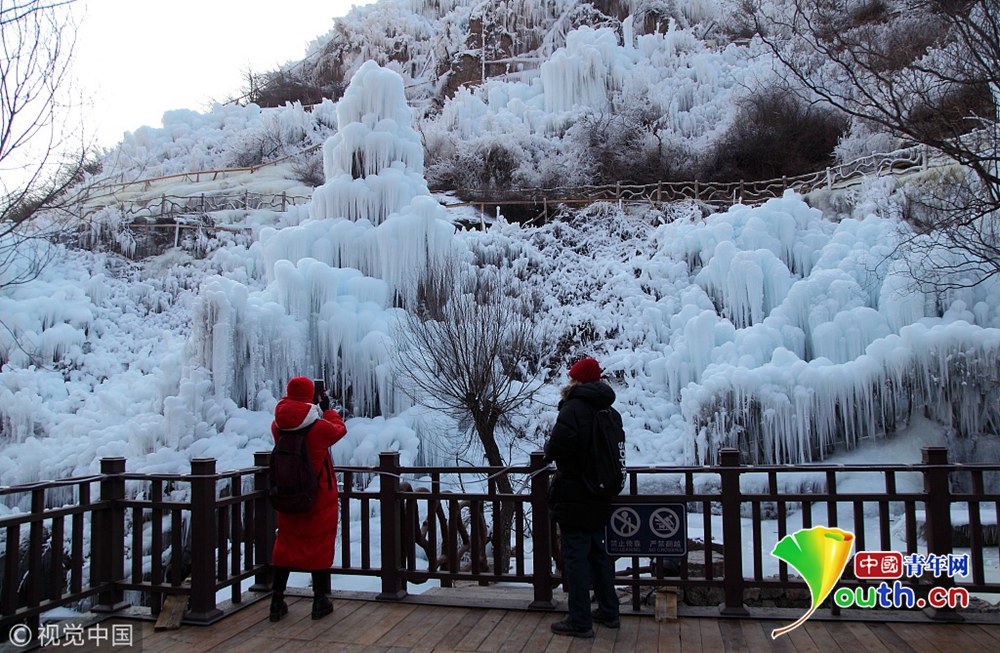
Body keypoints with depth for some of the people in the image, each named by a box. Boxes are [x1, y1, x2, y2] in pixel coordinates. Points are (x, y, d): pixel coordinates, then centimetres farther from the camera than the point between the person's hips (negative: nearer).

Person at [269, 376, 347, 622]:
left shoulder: (278, 427, -8)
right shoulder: (319, 428, -19)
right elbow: (340, 429, 1)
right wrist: (327, 408, 14)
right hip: (320, 497, -4)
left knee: (286, 542, 14)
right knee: (320, 543, 8)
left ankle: (277, 600, 18)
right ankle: (320, 600, 16)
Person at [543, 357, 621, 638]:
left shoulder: (574, 408, -17)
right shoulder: (608, 410, 10)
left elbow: (559, 445, -27)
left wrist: (548, 448, -7)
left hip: (573, 497, -9)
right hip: (599, 496, 9)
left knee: (575, 556, -1)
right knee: (598, 552, 19)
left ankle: (580, 622, 5)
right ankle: (608, 612, 29)